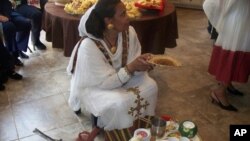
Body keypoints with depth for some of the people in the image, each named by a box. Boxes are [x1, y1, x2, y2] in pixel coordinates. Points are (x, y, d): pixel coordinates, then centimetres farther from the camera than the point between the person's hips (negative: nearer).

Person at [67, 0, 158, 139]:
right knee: (121, 102, -31)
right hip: (93, 86, -5)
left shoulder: (129, 32, -18)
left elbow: (132, 67, -9)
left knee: (150, 86, -14)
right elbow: (106, 83, -30)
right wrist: (131, 67, -38)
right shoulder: (89, 46, -34)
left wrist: (142, 63, -32)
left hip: (119, 78, 6)